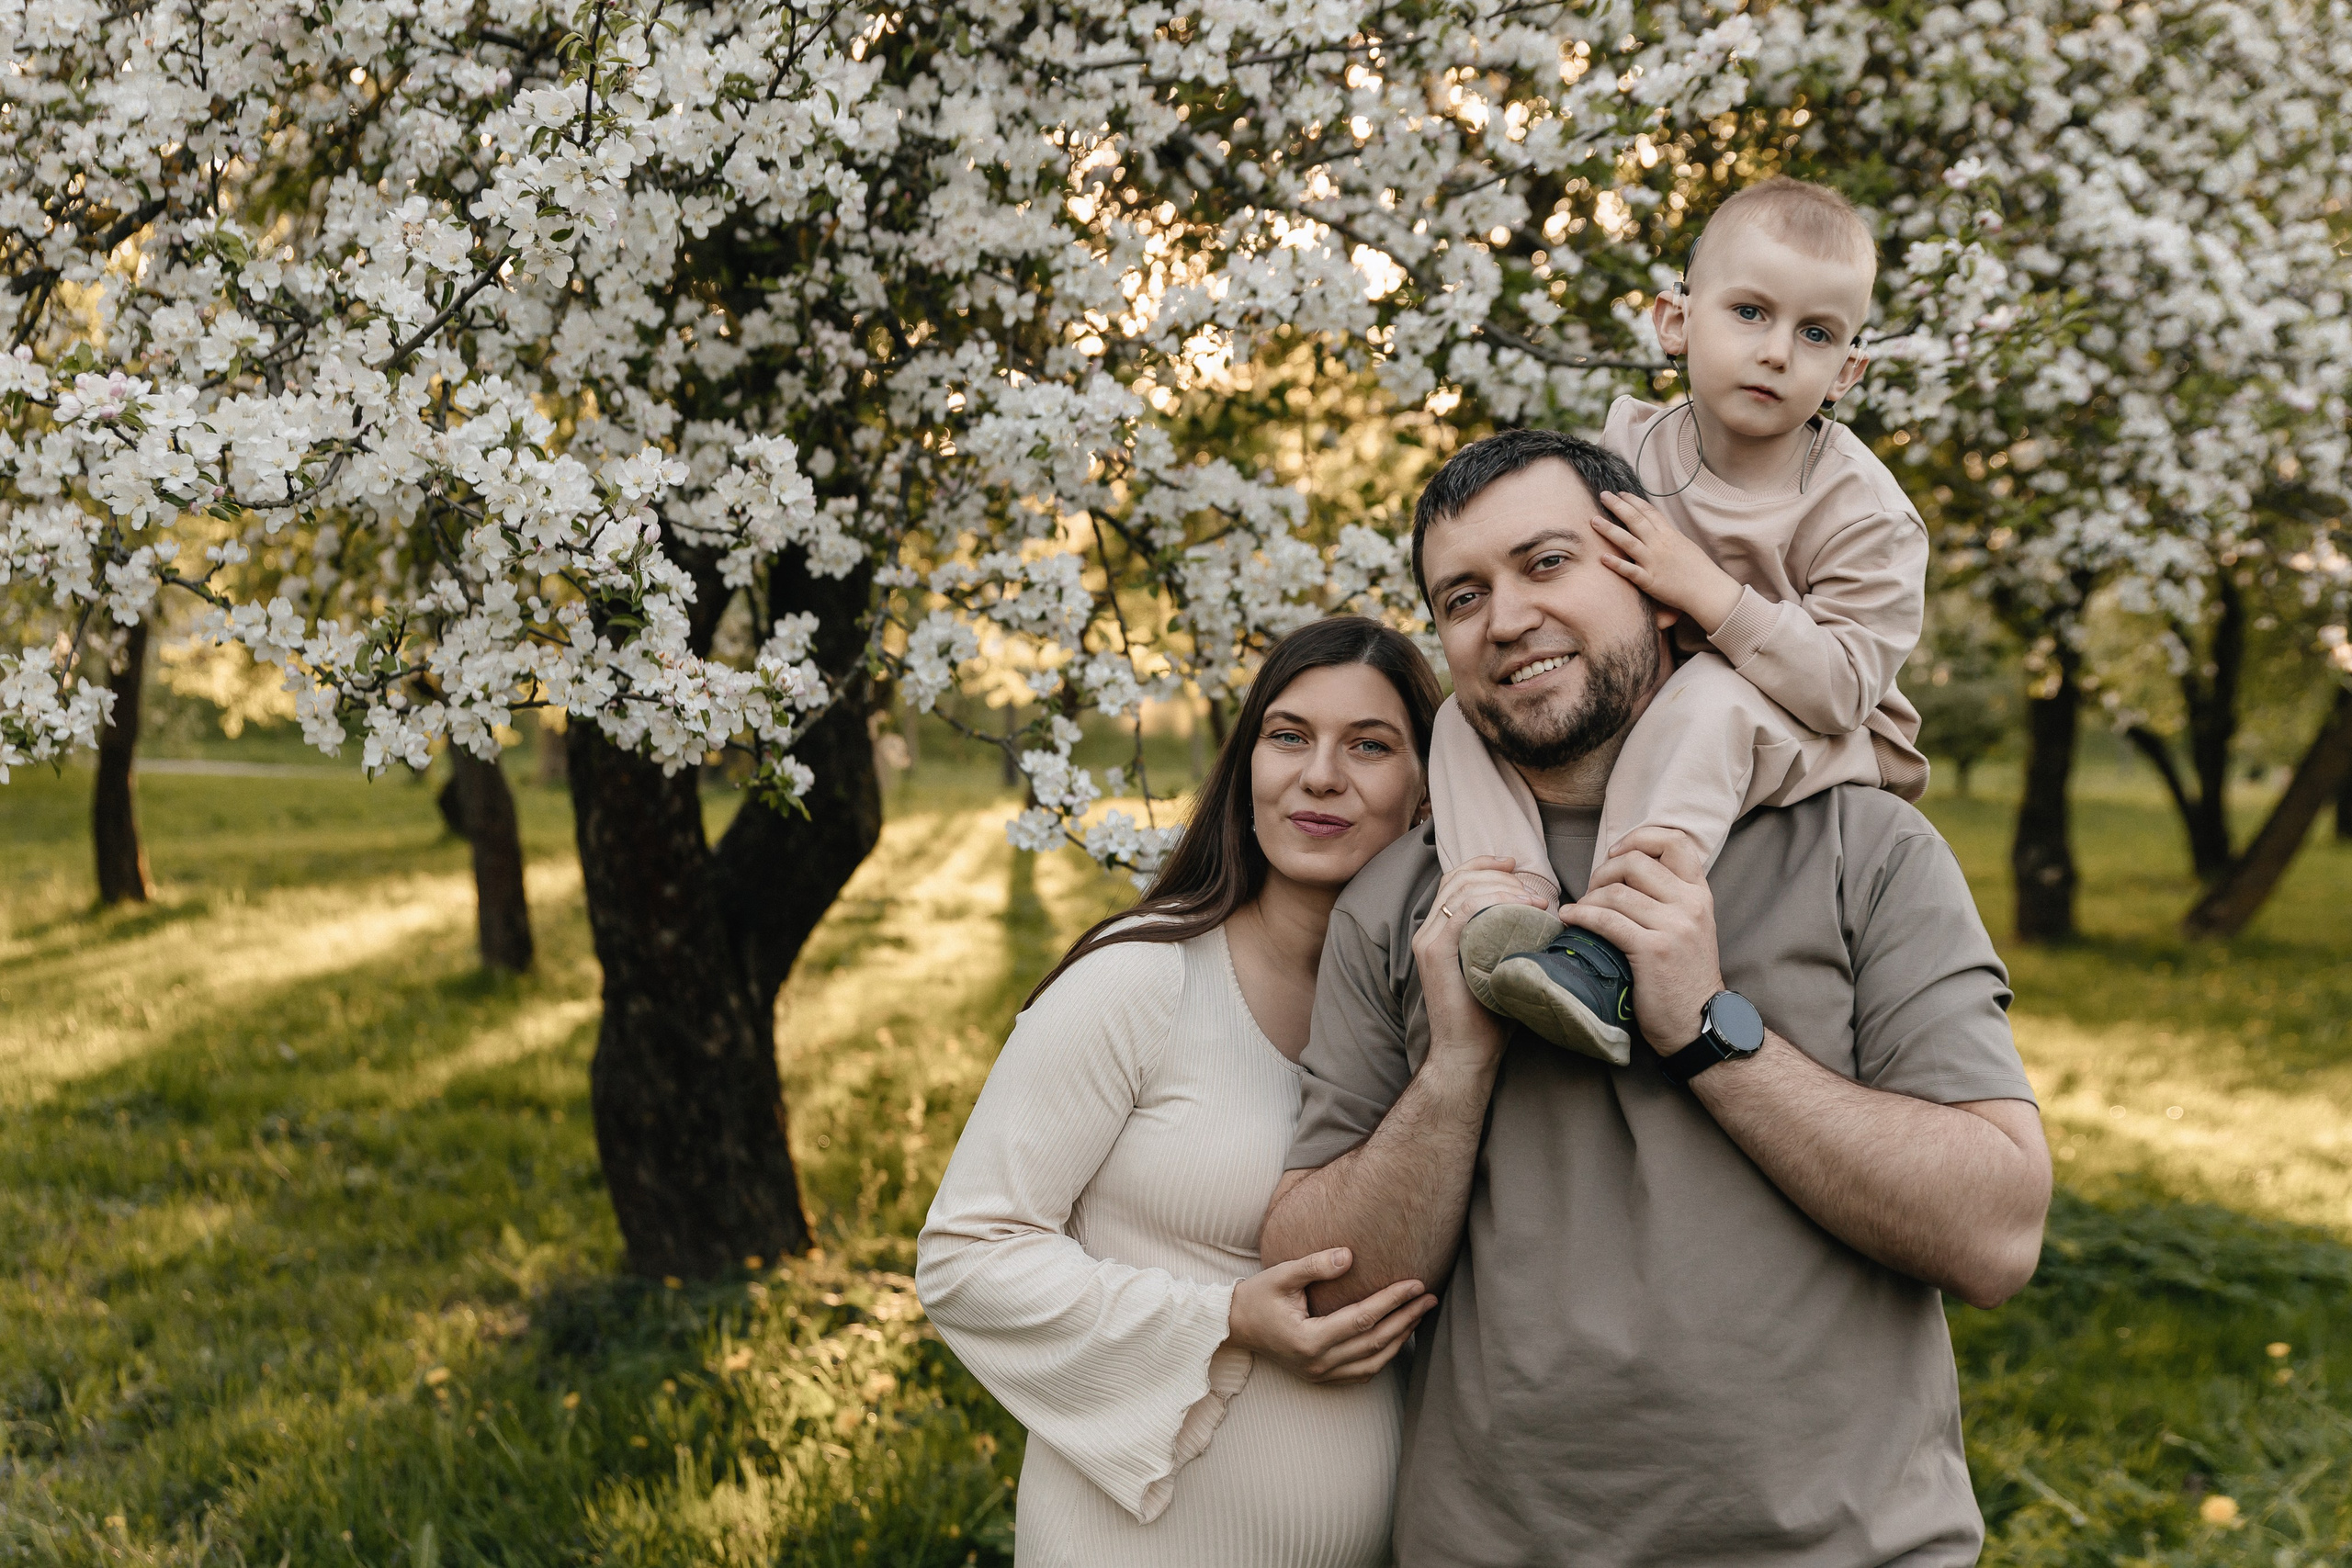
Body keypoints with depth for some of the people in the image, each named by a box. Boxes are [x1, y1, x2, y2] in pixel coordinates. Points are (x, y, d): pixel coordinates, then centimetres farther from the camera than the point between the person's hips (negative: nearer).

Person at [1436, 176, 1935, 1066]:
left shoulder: (1864, 514, -17)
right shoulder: (1635, 445, -3)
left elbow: (1841, 686, -26)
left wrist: (1705, 589, -31)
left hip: (1818, 749, -5)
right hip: (1642, 719, 6)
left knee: (1713, 699, -38)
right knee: (1470, 711, -9)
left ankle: (1604, 957, -47)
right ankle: (1511, 911, -34)